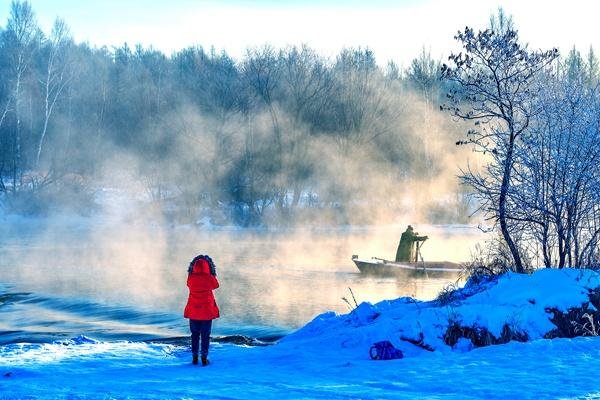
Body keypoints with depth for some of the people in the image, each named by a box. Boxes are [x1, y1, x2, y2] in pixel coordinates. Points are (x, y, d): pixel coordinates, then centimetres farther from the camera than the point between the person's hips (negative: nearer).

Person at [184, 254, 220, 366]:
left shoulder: (191, 278, -8)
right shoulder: (210, 278, -12)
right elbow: (216, 285, 8)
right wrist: (211, 274, 15)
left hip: (193, 311, 2)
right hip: (207, 311, -2)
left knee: (195, 335, 13)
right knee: (205, 335, 5)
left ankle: (194, 357, 13)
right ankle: (204, 358, 3)